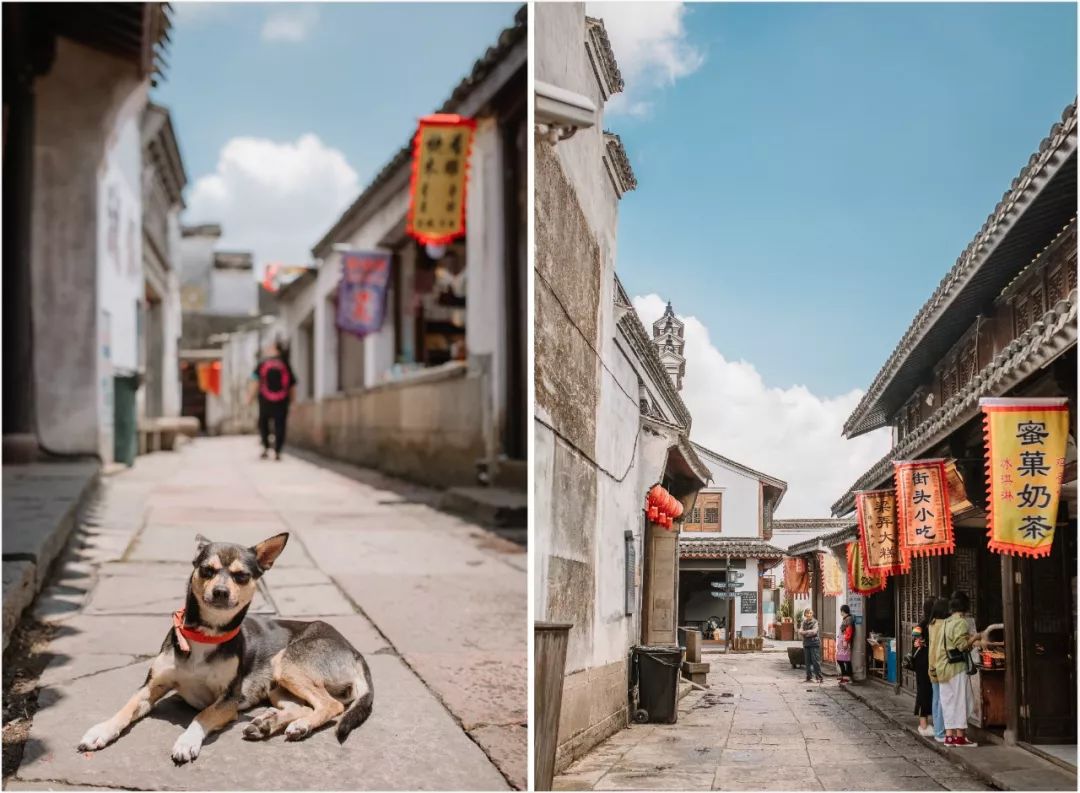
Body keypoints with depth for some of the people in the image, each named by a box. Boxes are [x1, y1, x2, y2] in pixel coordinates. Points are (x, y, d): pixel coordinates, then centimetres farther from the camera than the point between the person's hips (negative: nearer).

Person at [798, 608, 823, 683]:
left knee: (816, 660, -8)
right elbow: (800, 632, 0)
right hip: (806, 643, 4)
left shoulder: (815, 622, -3)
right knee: (808, 661, 6)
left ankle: (819, 677, -3)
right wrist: (809, 632, -15)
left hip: (814, 643, -4)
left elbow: (814, 631, -15)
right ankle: (808, 677, 12)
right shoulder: (804, 622, 10)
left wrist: (805, 632, -8)